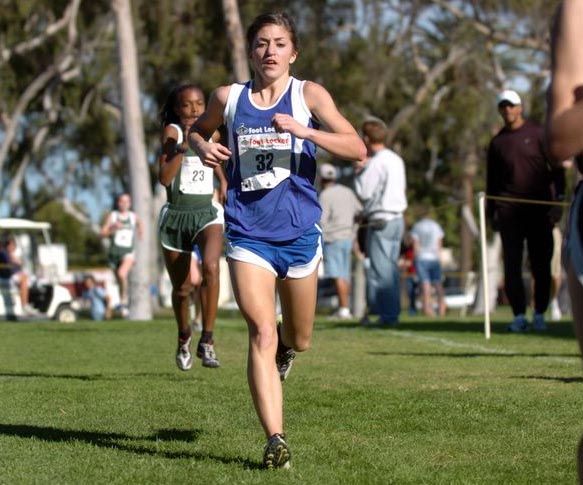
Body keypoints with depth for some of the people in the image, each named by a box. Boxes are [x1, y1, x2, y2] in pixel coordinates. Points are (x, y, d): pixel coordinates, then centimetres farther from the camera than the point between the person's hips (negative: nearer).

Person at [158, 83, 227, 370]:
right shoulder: (172, 131, -7)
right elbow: (164, 178, -18)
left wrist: (223, 180, 14)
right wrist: (183, 145, -26)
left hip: (207, 212, 2)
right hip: (176, 215, -2)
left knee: (211, 267, -28)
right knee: (181, 288, 8)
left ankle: (207, 341, -24)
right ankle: (184, 336, 39)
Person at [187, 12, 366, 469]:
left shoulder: (308, 95, -2)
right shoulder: (228, 97, 4)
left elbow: (356, 147, -11)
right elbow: (197, 129, 25)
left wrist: (303, 130, -24)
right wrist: (203, 147, 1)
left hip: (299, 233, 0)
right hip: (248, 234, 0)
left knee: (299, 341, 16)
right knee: (261, 335, -16)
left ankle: (284, 345, 54)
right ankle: (276, 440, -18)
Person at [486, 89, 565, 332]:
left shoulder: (538, 134, 4)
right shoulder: (497, 141, 12)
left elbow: (557, 165, 5)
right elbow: (492, 180, 17)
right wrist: (490, 212, 12)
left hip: (539, 209, -2)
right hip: (509, 210, 2)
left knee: (541, 264, -1)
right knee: (512, 264, -2)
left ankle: (539, 314, 7)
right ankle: (519, 315, 2)